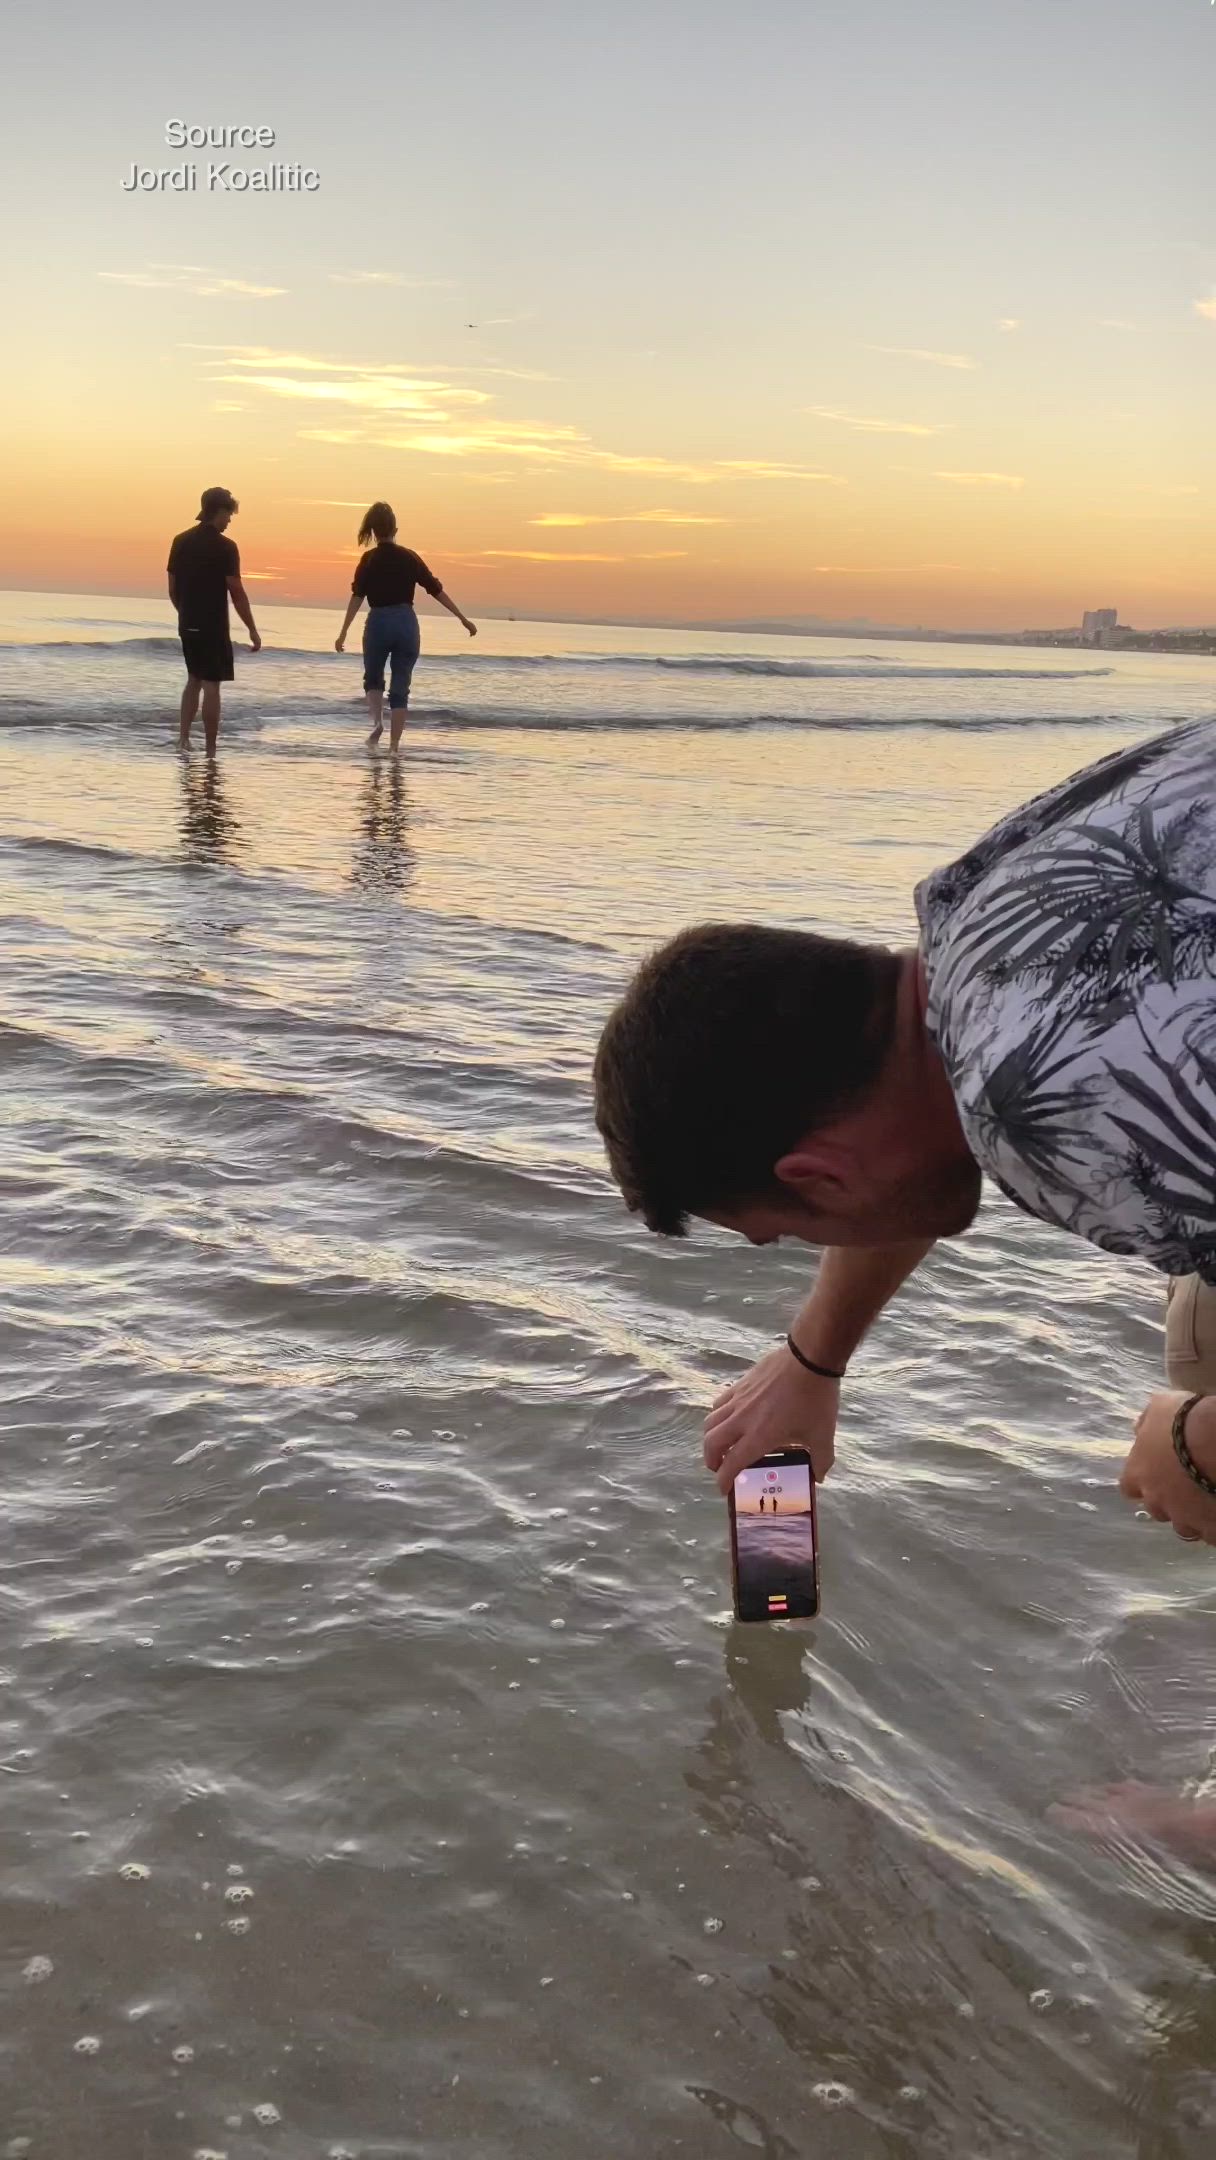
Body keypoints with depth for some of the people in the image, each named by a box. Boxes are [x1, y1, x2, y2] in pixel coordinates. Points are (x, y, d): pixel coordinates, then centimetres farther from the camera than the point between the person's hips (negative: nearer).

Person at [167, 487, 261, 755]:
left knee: (194, 679, 21)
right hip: (213, 627, -6)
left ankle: (183, 737, 9)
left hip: (188, 625, 6)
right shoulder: (224, 546, -12)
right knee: (211, 685, -2)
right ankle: (210, 750, 0)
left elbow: (172, 588, 11)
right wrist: (253, 631, -8)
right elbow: (237, 593, -13)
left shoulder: (181, 541, 6)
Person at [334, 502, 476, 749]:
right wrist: (463, 619, 9)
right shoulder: (409, 557, 3)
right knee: (400, 687, 7)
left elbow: (357, 596, -11)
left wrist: (344, 632, -13)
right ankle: (393, 745, 3)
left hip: (378, 622, -1)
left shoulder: (370, 559, -3)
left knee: (373, 679, 20)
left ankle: (377, 721, -6)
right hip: (407, 623, 1)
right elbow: (436, 590, 4)